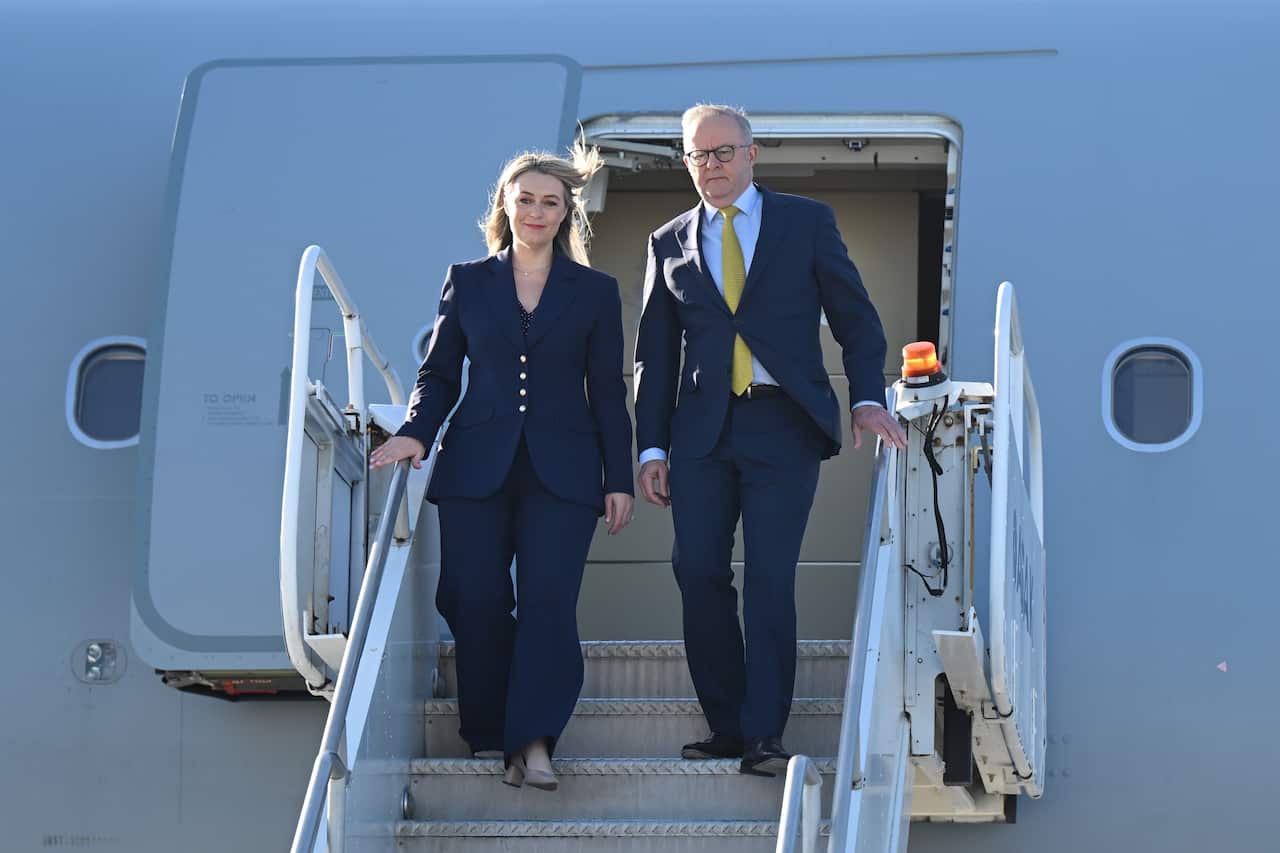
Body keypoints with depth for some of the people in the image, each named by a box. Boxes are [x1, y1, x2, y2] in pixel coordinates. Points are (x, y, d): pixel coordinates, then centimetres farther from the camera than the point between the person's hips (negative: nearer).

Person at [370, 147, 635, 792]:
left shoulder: (595, 292, 10)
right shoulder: (468, 282, 11)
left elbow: (608, 393, 9)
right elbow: (439, 371, 12)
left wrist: (620, 480, 4)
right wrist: (416, 432, -7)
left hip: (561, 471, -1)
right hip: (477, 466, 1)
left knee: (548, 600, -14)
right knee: (477, 604, -2)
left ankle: (532, 743, -18)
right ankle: (488, 736, 10)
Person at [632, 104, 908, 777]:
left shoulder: (806, 222, 8)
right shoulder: (669, 244, 14)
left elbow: (856, 318, 7)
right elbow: (654, 354, 13)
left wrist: (868, 399, -7)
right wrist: (651, 448, 6)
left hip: (784, 425, -3)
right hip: (702, 431, 3)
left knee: (769, 579, -8)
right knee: (698, 573, -3)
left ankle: (764, 735, -5)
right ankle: (726, 728, 7)